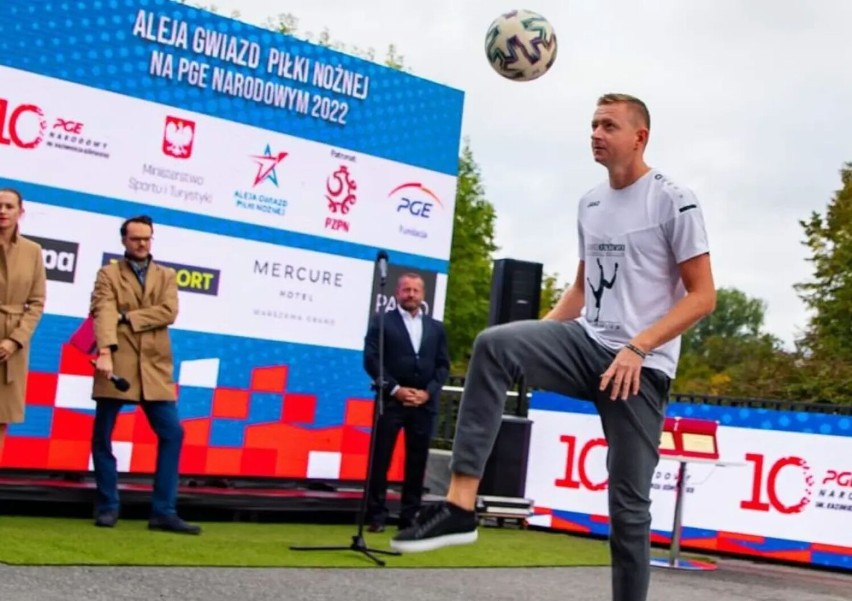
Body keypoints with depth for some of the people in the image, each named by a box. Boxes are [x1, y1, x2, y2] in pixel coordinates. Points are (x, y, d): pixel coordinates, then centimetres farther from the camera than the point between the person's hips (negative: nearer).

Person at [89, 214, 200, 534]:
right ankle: (107, 506, 14)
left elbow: (168, 312, -4)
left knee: (172, 433, -2)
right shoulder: (108, 274, 5)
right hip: (117, 364, -2)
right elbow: (103, 313, -12)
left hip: (155, 367, 3)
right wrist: (104, 351, -28)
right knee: (102, 435, 1)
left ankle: (163, 511, 3)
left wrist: (127, 317, -12)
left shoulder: (167, 276, 14)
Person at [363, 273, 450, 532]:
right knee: (380, 459, -3)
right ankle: (376, 515, 2)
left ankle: (410, 516, 10)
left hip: (424, 402, 3)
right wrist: (395, 389, -11)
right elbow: (371, 359, -4)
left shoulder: (436, 328, 14)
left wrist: (427, 392, -6)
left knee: (417, 461, 4)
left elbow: (443, 365, 10)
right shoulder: (381, 321, 4)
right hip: (391, 400, -3)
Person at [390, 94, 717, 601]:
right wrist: (536, 336, 8)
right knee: (494, 344, -23)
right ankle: (461, 504, -27)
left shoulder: (673, 201, -6)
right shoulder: (590, 203, 14)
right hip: (587, 343, 5)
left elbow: (702, 296, -8)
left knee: (629, 504, -1)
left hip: (641, 366, -5)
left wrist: (637, 348, -19)